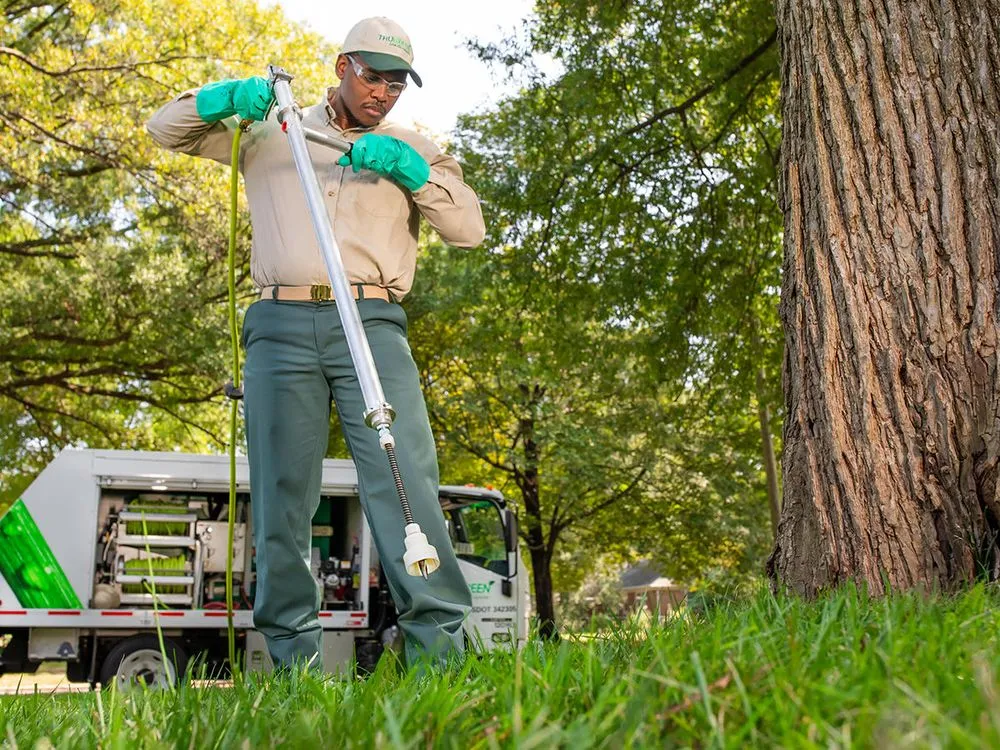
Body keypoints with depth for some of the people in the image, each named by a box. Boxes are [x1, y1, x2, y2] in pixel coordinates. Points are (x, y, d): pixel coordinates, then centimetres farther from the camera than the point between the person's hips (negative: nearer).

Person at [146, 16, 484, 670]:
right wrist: (224, 98, 2)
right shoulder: (272, 132, 22)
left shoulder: (412, 151, 23)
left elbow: (471, 229, 11)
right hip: (281, 327, 1)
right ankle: (292, 656, 1)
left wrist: (411, 170, -4)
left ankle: (437, 643, -18)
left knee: (406, 479, -16)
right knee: (282, 493, -4)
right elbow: (166, 129, 22)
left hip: (372, 325, 0)